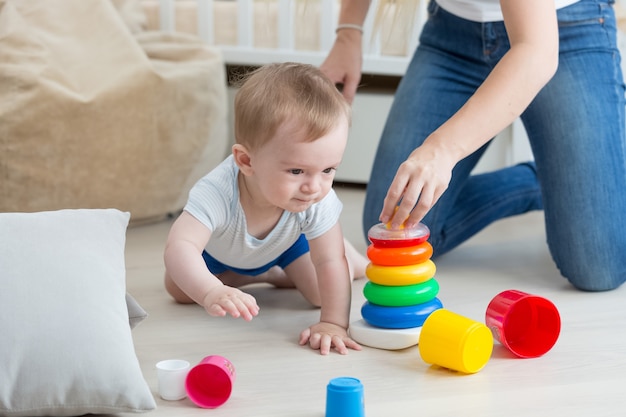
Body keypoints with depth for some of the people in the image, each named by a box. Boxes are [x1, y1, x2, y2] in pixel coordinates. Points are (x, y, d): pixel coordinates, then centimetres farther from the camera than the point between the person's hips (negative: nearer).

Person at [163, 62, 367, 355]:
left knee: (321, 293, -10)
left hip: (287, 241, 0)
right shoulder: (218, 193, -53)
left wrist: (333, 323, -45)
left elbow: (329, 262, -36)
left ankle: (353, 258, 24)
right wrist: (211, 291, -81)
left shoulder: (319, 204, -43)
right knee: (179, 289, 2)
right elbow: (179, 247, -63)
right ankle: (264, 276, 22)